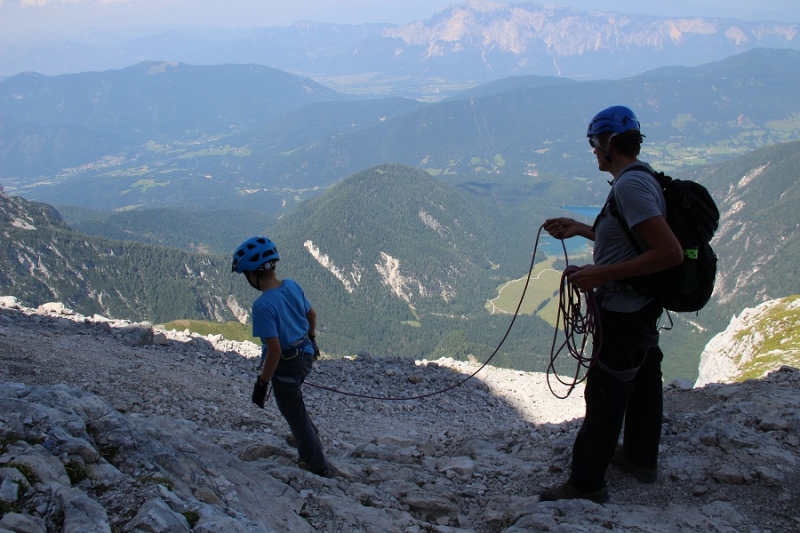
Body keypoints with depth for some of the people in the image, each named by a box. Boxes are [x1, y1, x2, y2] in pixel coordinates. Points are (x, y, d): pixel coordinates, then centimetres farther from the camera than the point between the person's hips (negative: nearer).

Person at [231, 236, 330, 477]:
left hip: (287, 364, -7)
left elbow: (274, 351, -28)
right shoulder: (292, 285, -6)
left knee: (295, 415, 14)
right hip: (306, 354, 7)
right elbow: (312, 315, 9)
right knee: (293, 401, 34)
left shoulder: (262, 305, -29)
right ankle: (310, 437, 49)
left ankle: (318, 468, 28)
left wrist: (262, 383, -17)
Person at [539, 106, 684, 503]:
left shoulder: (629, 184, -24)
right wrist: (581, 229, 15)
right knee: (642, 379, 22)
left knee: (604, 394, -2)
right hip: (642, 306, 11)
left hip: (624, 311, -11)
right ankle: (641, 458, 39)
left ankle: (587, 483, 9)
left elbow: (670, 252, -31)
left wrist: (603, 274, -29)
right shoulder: (642, 177, 8)